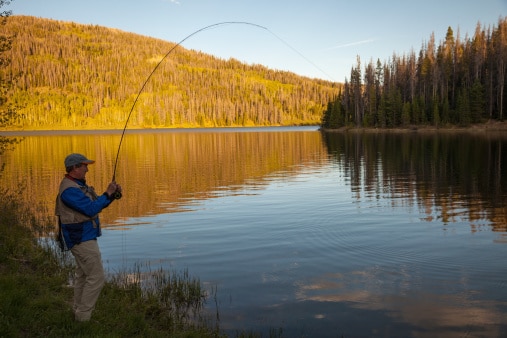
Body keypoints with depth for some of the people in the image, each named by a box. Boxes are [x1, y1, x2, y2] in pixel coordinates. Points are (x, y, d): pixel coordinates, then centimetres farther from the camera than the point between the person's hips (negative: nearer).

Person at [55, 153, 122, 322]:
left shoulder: (79, 185, 12)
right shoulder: (69, 189, -21)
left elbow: (98, 204, 14)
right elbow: (91, 210, -25)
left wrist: (113, 193, -1)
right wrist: (108, 193, -16)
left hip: (83, 237, 11)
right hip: (82, 239, -11)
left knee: (83, 276, 18)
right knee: (96, 277, -6)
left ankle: (79, 313, 29)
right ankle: (83, 317, 2)